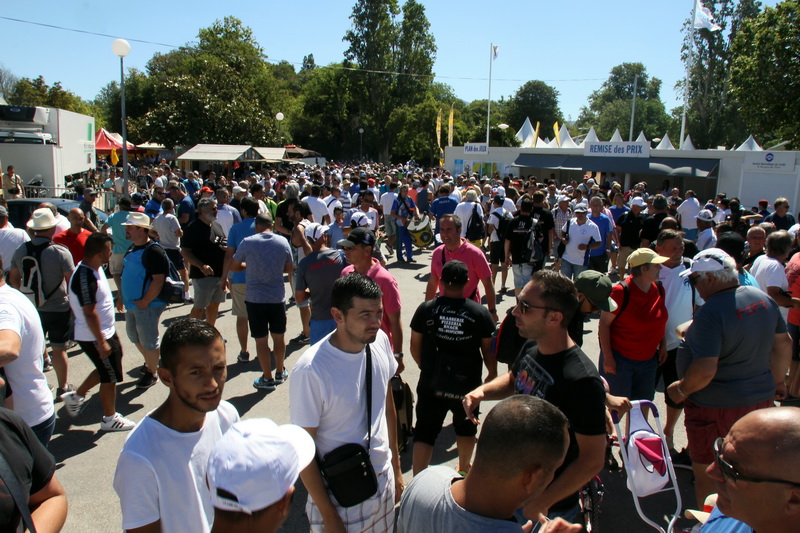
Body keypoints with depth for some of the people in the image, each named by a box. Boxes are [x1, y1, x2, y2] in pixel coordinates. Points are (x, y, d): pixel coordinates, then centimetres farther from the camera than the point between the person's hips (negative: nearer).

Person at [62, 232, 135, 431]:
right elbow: (89, 313, -28)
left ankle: (75, 396, 37)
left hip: (106, 331, 10)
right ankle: (109, 419, 22)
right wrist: (101, 342, -23)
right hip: (94, 337, -10)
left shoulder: (94, 268, 3)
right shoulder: (85, 277, -28)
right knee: (110, 377, 5)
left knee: (106, 369, 24)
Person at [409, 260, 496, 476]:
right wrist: (492, 373, 15)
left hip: (431, 384, -1)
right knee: (466, 426, 25)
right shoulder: (480, 313, -11)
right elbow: (488, 350, -3)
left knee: (424, 433, 7)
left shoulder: (425, 309, -9)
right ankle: (464, 470, 45)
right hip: (467, 383, 1)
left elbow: (415, 347, 0)